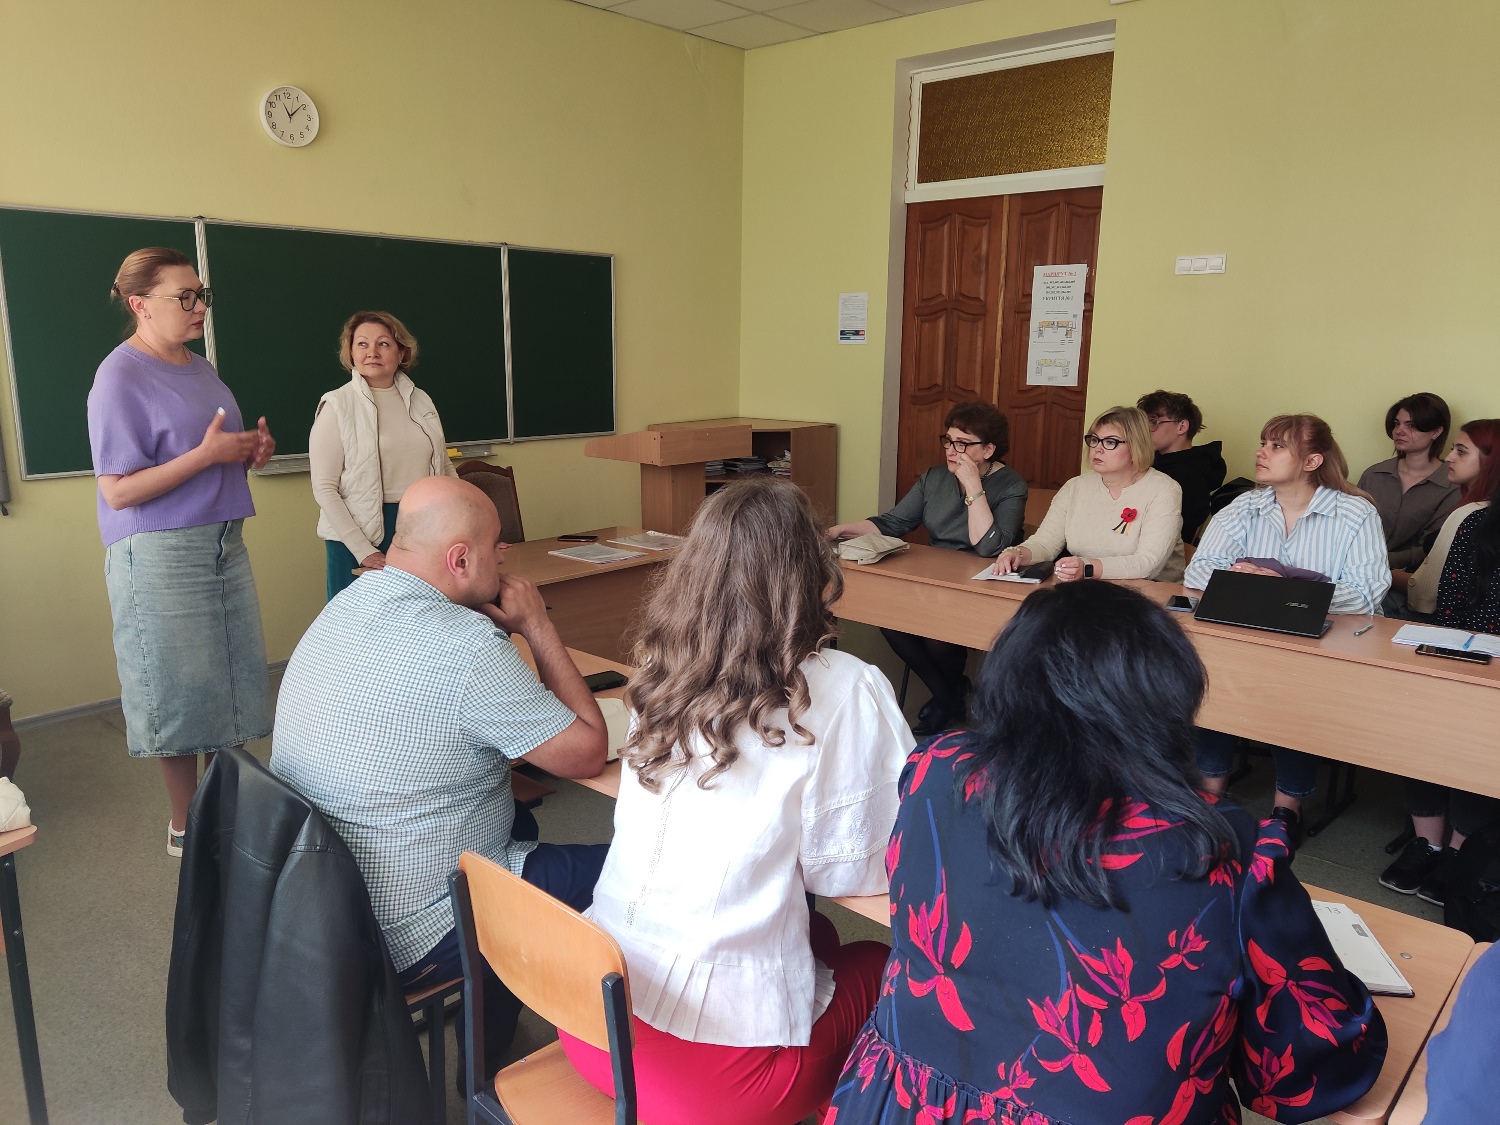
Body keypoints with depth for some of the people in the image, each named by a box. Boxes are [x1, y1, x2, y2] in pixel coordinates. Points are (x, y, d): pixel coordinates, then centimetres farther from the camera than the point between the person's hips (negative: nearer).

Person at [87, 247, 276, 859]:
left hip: (224, 543, 8)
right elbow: (119, 491, -17)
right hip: (160, 554, -8)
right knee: (182, 690, 1)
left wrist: (251, 450, 2)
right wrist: (207, 454, -21)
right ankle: (185, 825, 19)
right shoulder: (120, 378, -13)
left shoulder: (201, 367, 12)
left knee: (231, 681, 11)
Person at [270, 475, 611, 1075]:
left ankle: (485, 1060, 38)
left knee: (519, 822, 28)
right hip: (407, 936, -9)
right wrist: (538, 628, -9)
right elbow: (589, 752, -17)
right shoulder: (467, 647, -26)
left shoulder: (342, 609, 2)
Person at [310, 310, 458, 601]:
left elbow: (445, 468, 16)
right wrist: (363, 550, -16)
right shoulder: (337, 406, -5)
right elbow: (324, 489, -9)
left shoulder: (421, 401, 9)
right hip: (360, 534, -4)